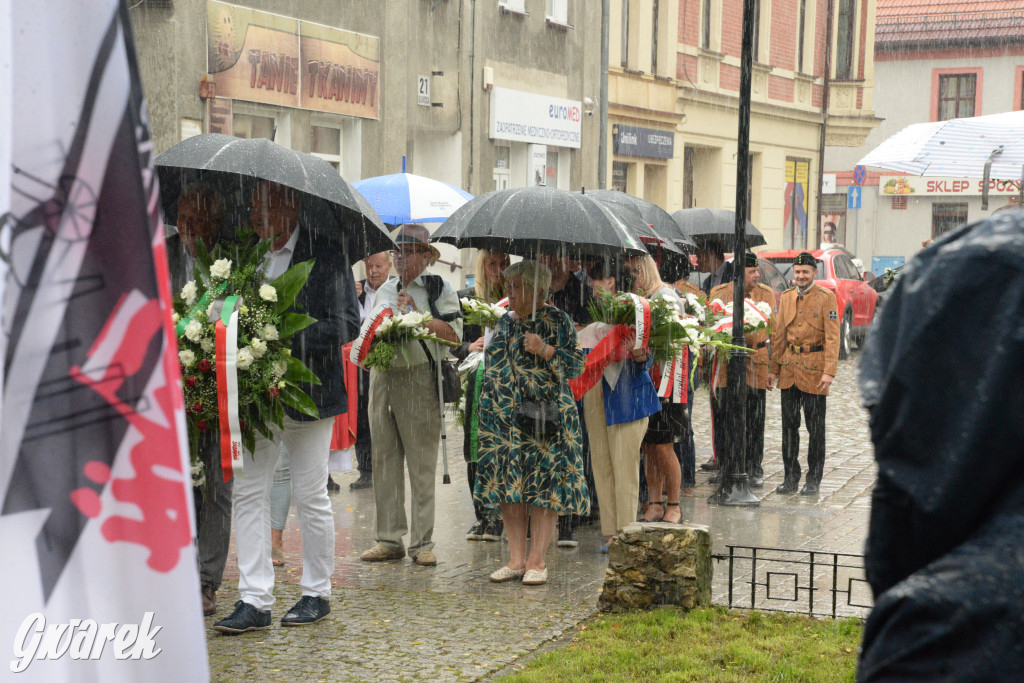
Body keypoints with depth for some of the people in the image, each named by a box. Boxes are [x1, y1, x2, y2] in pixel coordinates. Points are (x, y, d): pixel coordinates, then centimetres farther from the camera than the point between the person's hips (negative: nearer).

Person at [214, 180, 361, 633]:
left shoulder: (324, 249, -6)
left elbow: (346, 323, -11)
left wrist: (287, 341, -20)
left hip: (307, 392, -5)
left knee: (310, 496, 5)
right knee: (248, 493, 0)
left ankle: (317, 593, 20)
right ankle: (255, 600, 4)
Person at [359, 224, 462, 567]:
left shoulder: (439, 289, 4)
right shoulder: (386, 290, 19)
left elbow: (453, 333, -7)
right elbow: (367, 327, 25)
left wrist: (415, 315, -12)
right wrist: (373, 329, 3)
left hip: (419, 379, -5)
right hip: (382, 377, 5)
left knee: (421, 465, -4)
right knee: (384, 460, 4)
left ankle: (422, 542, 1)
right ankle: (389, 539, 10)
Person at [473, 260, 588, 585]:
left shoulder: (557, 321, -2)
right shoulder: (505, 322, 14)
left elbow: (577, 364, -5)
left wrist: (545, 350, -18)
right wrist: (489, 407, 17)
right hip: (503, 418, 5)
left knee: (542, 486, -5)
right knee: (508, 487, 3)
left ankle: (536, 561, 0)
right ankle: (516, 559, 9)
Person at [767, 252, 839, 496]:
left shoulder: (826, 298, -5)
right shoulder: (785, 297, 9)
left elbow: (832, 337, -10)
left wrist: (829, 372, -17)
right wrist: (773, 368, 9)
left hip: (814, 370, -4)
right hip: (789, 369, 4)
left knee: (815, 427, 3)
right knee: (789, 425, 7)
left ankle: (813, 480, 12)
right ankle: (791, 477, 16)